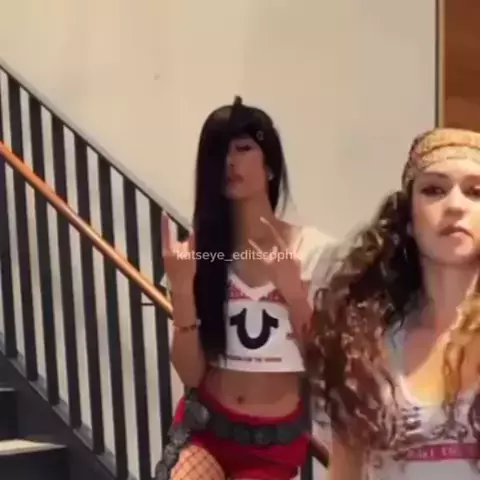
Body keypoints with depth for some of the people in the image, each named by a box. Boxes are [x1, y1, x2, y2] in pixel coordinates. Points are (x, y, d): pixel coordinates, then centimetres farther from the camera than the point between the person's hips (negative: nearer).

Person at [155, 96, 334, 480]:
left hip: (275, 438, 0)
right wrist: (181, 289, -19)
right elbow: (190, 373, -5)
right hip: (204, 426, 1)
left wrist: (292, 291, -19)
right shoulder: (200, 250, -1)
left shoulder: (312, 249, -5)